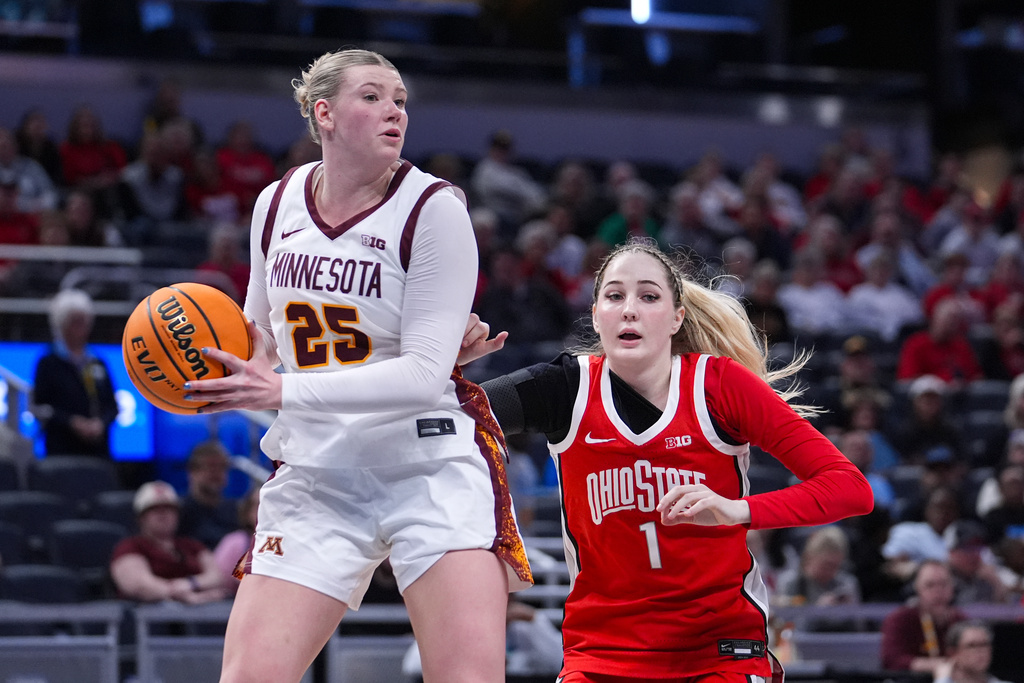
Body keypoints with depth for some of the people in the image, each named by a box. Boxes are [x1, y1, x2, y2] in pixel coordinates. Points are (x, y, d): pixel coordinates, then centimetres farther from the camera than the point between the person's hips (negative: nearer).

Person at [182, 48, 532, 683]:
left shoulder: (433, 208, -8)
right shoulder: (277, 203, 8)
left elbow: (425, 373, -17)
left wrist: (285, 393, -23)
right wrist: (237, 364, 0)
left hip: (432, 462, -4)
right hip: (313, 474, 4)